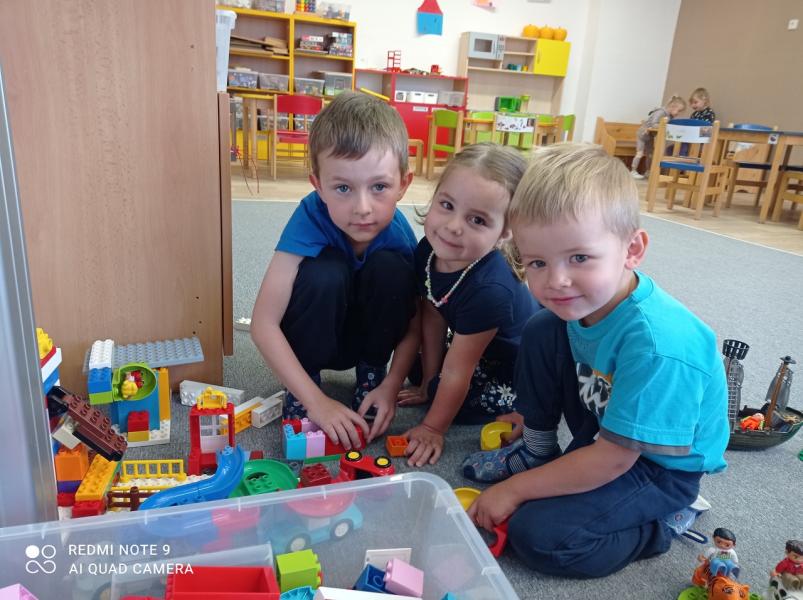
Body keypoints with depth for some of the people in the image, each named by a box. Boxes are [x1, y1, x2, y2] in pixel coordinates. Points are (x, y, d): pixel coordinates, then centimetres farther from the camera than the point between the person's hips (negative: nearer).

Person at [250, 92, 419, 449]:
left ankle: (371, 374, -3)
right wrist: (315, 400, -35)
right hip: (313, 337, -2)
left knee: (391, 267, -26)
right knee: (323, 273, -33)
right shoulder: (311, 219, -31)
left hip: (369, 335, 2)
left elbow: (414, 322, -12)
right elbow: (263, 323, -33)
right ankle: (297, 395, -10)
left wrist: (391, 385, -24)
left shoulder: (399, 233, -24)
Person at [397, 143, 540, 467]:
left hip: (520, 368, -6)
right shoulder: (428, 250, -20)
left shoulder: (489, 290, -40)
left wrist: (433, 427, -16)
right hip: (479, 348, 7)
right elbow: (433, 319, -7)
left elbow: (456, 371, -29)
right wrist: (429, 383, 2)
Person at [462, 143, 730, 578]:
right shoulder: (581, 301, -18)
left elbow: (614, 459, -29)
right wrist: (532, 416, 10)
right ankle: (537, 450, 9)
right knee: (541, 330, -9)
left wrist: (516, 488, -22)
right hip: (601, 427, 7)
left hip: (660, 465, -7)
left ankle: (666, 519, 2)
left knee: (538, 536, -20)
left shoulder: (657, 346, -38)